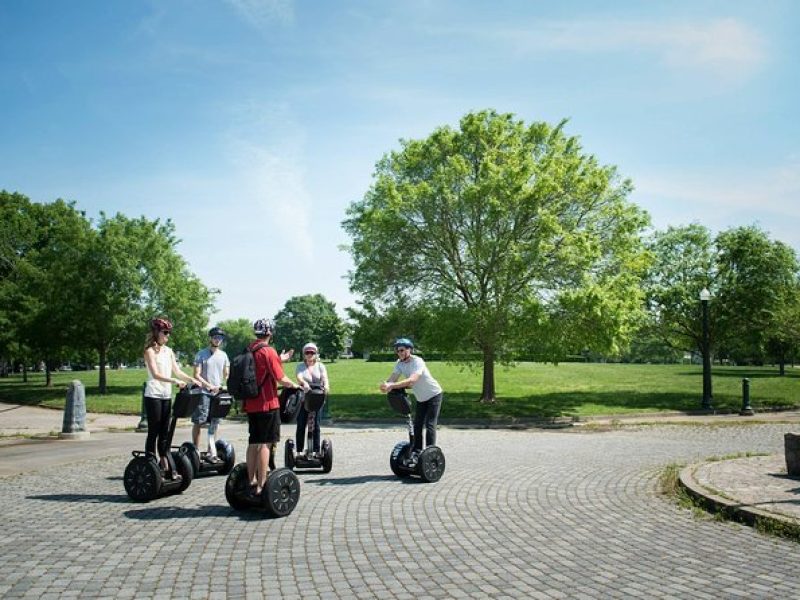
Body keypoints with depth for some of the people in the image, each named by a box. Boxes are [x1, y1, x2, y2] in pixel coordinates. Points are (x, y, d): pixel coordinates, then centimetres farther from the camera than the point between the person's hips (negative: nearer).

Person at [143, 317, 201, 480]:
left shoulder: (168, 351, 14)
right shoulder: (150, 351, -6)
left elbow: (177, 371, 13)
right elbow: (156, 374, -18)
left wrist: (191, 380, -2)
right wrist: (175, 381, -29)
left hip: (166, 396, 6)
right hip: (153, 395, -6)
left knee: (164, 434, 8)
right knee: (153, 433, -2)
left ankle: (169, 470, 9)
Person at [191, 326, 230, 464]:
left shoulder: (223, 355, 12)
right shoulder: (201, 354, -2)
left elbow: (226, 375, 15)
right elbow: (196, 375, -8)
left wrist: (222, 386, -3)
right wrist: (210, 386, -17)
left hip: (218, 393, 5)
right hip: (203, 392, -5)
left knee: (215, 423, 6)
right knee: (198, 422, -2)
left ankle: (210, 452, 13)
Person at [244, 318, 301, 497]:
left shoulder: (248, 351, 8)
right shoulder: (269, 352, -14)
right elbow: (281, 379, -15)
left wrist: (278, 359, 29)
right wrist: (294, 385, 2)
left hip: (251, 404, 8)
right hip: (268, 404, -7)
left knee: (253, 443, 15)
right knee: (265, 444, -3)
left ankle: (251, 482, 22)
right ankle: (261, 487, -2)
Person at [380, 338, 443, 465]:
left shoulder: (417, 362, -30)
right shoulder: (399, 363, -6)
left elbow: (412, 380, -46)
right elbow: (393, 378, -16)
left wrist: (392, 386, -55)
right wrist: (386, 385, -41)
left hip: (434, 395, -7)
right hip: (421, 398, 8)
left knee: (430, 425, -11)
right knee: (417, 425, 7)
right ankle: (416, 451, 15)